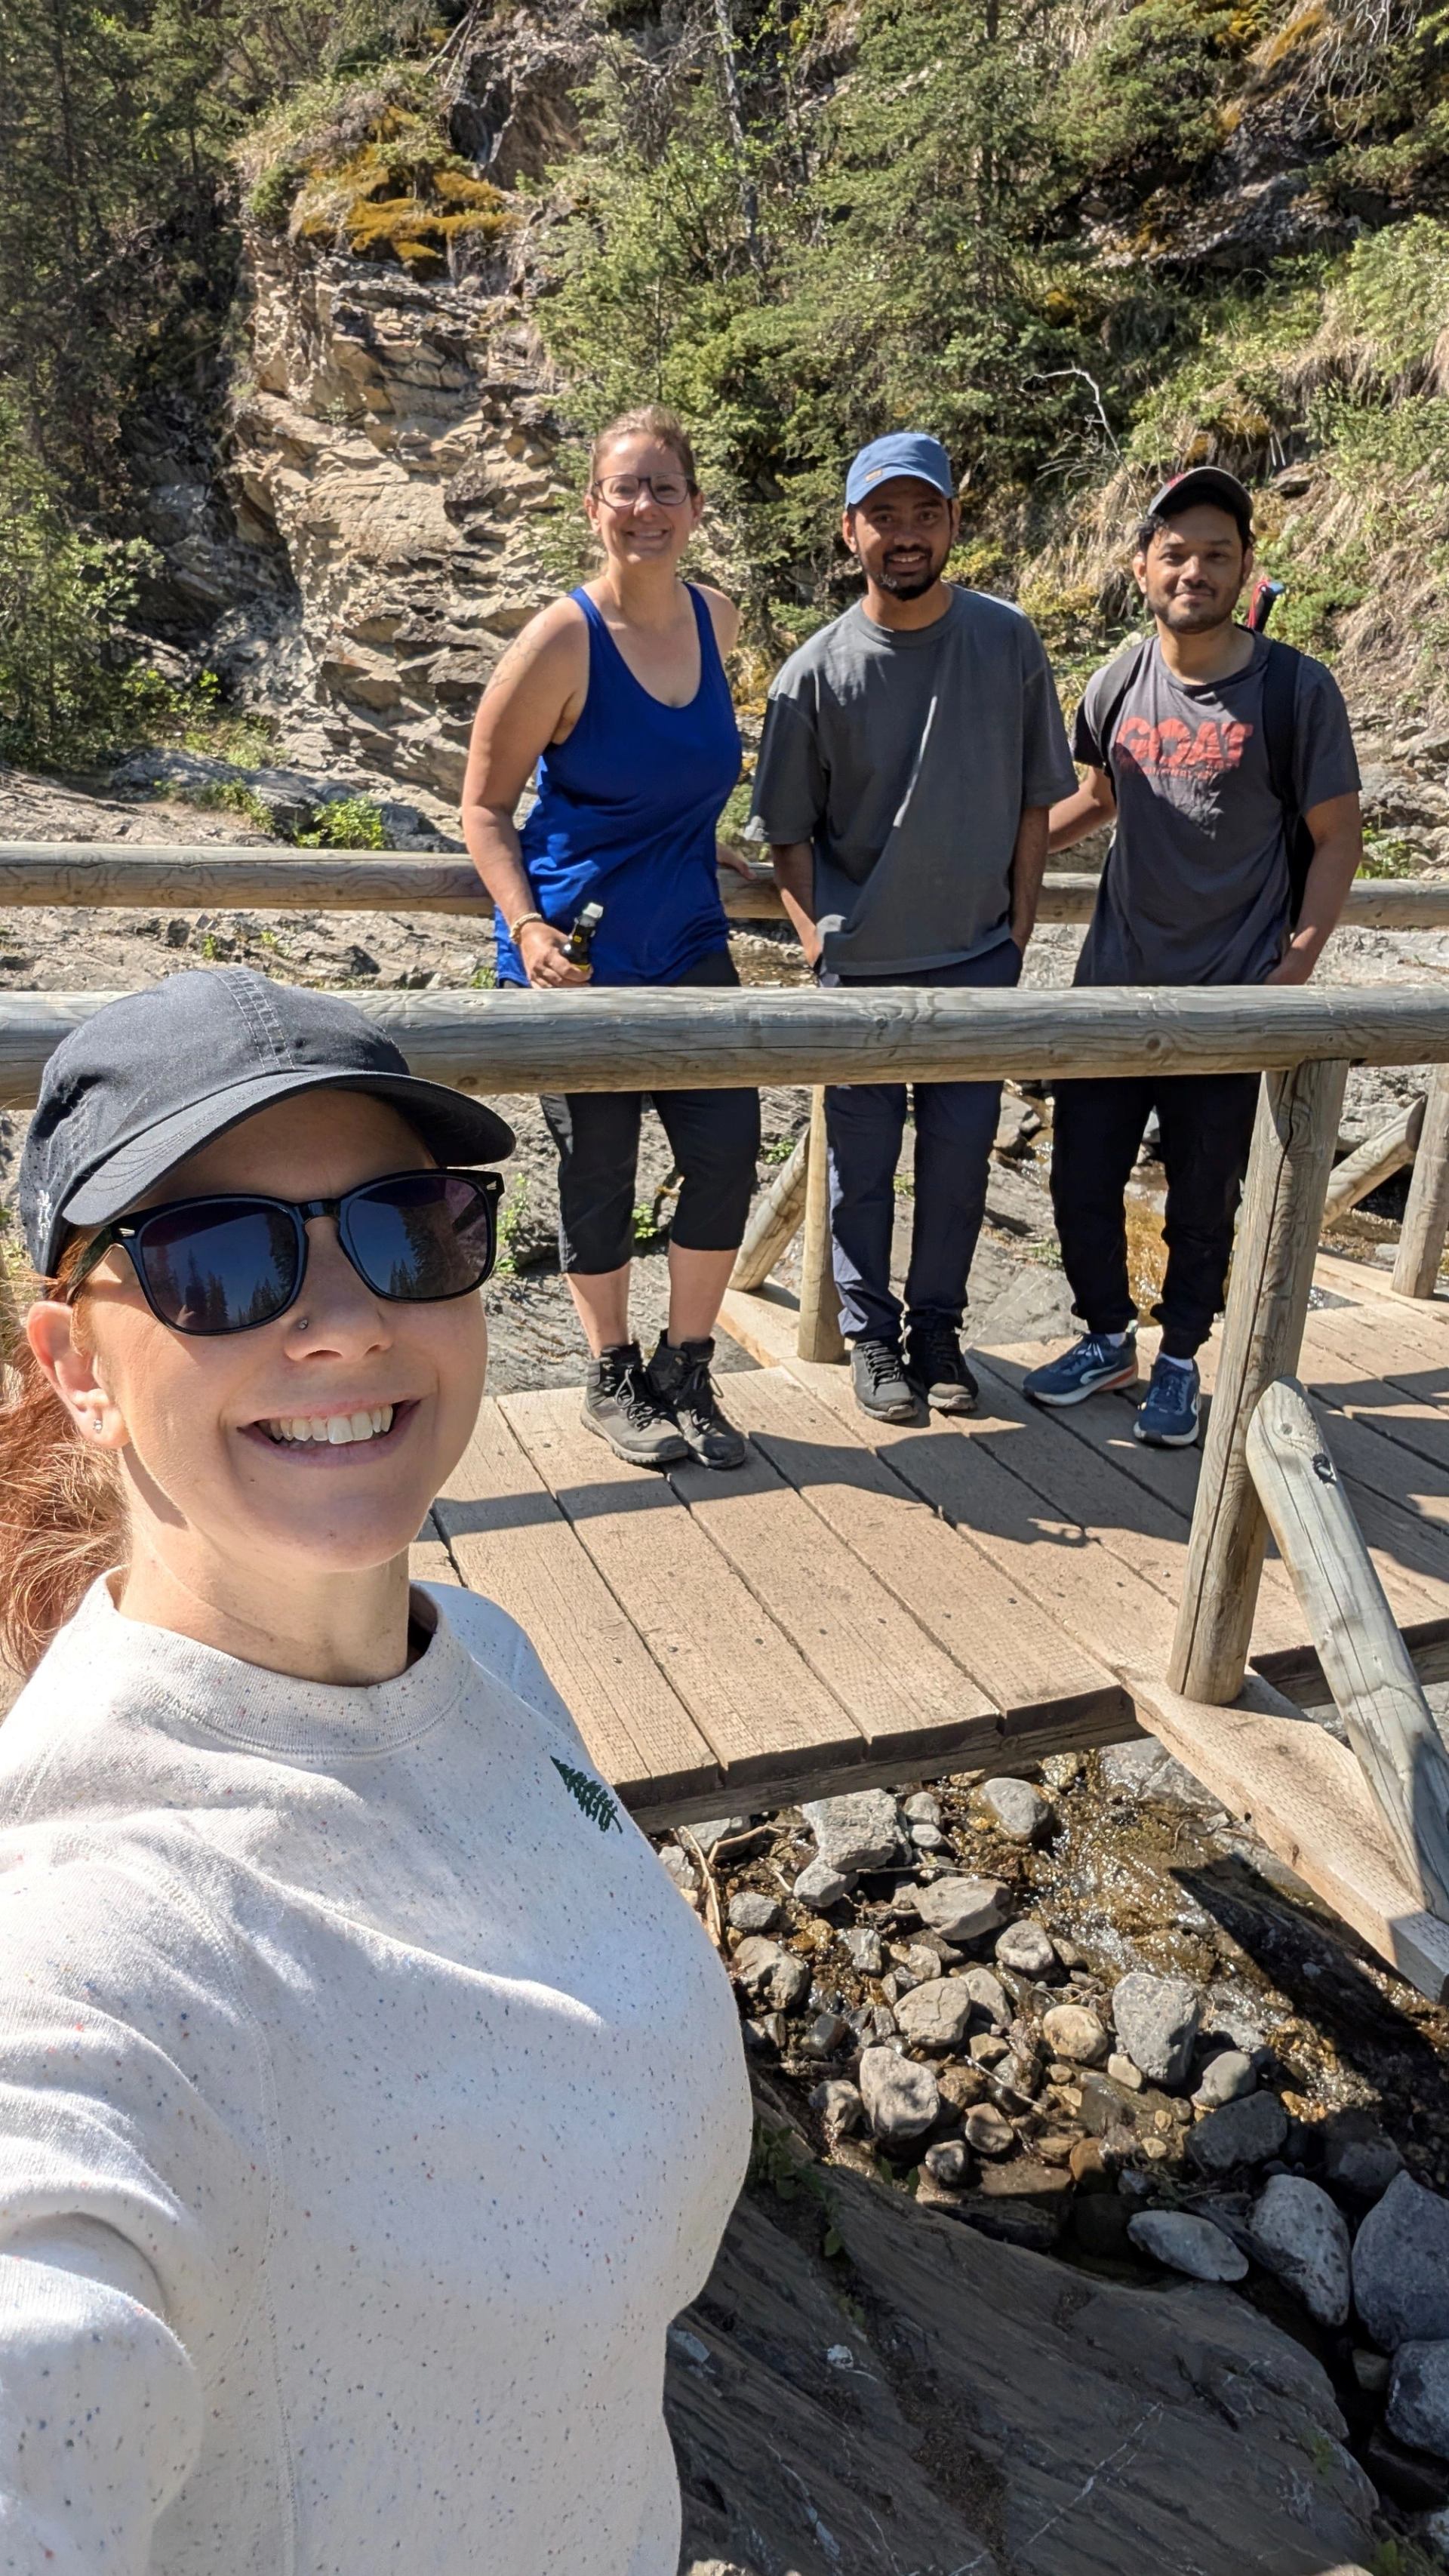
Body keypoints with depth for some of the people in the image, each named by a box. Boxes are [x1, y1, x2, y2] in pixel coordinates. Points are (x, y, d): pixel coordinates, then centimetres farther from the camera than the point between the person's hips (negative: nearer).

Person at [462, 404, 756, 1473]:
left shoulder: (717, 621, 4)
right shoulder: (561, 641, -13)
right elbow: (484, 806, -9)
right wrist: (528, 927, -22)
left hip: (689, 944, 5)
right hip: (577, 952, -5)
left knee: (728, 1152, 0)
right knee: (599, 1173, 6)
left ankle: (685, 1373, 19)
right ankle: (613, 1378, 26)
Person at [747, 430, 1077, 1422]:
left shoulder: (1008, 642, -1)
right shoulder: (817, 671, -5)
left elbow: (1034, 800, 5)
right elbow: (790, 828, 2)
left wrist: (1020, 927, 1)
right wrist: (816, 935, -7)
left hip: (979, 959, 2)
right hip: (861, 967, -1)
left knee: (960, 1160, 10)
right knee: (863, 1163, 8)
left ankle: (937, 1326, 28)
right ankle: (870, 1333, 26)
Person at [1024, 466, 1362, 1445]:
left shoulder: (1297, 689, -7)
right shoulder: (1119, 684, 3)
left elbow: (1335, 837, -4)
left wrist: (1296, 963, -14)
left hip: (1231, 1001, -3)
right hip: (1113, 987, 4)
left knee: (1204, 1202, 8)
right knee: (1081, 1181, 8)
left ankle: (1180, 1360, 29)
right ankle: (1110, 1337, 31)